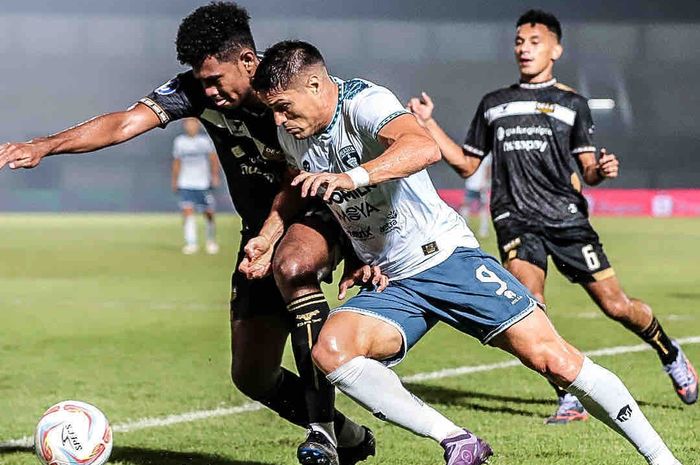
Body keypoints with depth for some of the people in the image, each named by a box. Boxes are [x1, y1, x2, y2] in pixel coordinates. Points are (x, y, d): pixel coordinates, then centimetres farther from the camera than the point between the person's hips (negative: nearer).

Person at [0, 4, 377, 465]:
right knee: (252, 377, 2)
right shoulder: (196, 90, -12)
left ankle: (323, 424, -31)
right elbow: (127, 122, -24)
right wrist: (45, 145, -37)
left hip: (320, 218, -5)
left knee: (291, 266, -40)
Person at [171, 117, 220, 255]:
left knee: (209, 213, 3)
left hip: (203, 183, -1)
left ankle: (211, 241, 25)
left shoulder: (205, 141, -1)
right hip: (185, 184, 1)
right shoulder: (179, 142, 5)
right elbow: (176, 162, 14)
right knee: (187, 211, -14)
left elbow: (213, 158, 2)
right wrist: (175, 181, 15)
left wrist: (215, 176, -8)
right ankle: (191, 243, -13)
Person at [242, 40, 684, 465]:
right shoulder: (293, 135, 5)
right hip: (390, 284, 6)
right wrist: (267, 237, 14)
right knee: (330, 349, -24)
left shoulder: (363, 102, -18)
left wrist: (351, 178, -52)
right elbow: (296, 187, 30)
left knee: (553, 359, -14)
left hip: (446, 257, -6)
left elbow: (425, 147, -40)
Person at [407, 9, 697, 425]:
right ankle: (569, 398, -14)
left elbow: (587, 171, 7)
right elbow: (466, 164, 21)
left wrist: (601, 171, -17)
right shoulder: (493, 105, 18)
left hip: (566, 217, -1)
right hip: (515, 219, 1)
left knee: (615, 305, -4)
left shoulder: (571, 103, 11)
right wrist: (428, 123, 12)